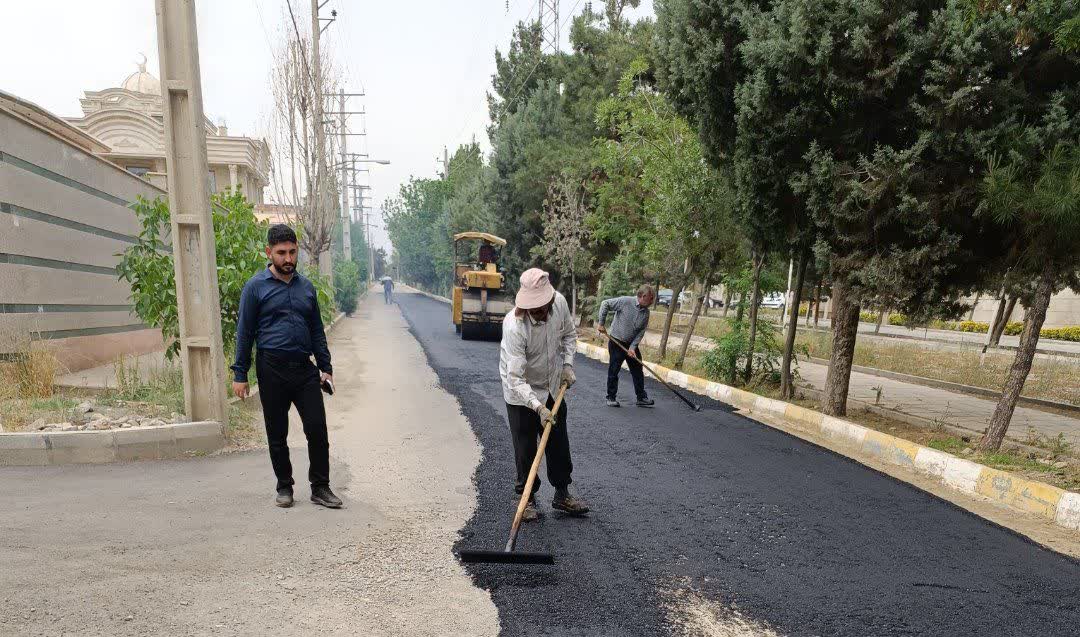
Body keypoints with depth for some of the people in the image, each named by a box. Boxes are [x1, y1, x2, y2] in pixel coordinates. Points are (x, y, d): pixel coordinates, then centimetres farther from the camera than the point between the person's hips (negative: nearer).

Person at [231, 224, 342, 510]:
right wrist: (240, 374, -4)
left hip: (305, 368, 3)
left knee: (317, 429, -2)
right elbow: (245, 332, 0)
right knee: (277, 435, 8)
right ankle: (284, 487, 24)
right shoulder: (256, 287, -1)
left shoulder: (306, 286, 11)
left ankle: (320, 487, 10)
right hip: (272, 370, -3)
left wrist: (326, 367, 11)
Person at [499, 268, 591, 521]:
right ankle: (527, 498, 21)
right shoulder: (514, 326, -34)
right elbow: (515, 378, -34)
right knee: (525, 449, 2)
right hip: (521, 393, -5)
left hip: (553, 388, 5)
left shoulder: (560, 302, -17)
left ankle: (562, 494, 29)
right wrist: (538, 407, -42)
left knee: (559, 443, 13)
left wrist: (567, 363, -6)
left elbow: (569, 334, 6)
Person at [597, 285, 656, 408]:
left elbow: (641, 332, 0)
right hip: (616, 342, -5)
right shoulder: (625, 301, -17)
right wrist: (601, 323, -14)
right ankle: (611, 398, 12)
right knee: (613, 371, 1)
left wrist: (633, 347, -10)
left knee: (638, 372, 7)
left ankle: (641, 398, 16)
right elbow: (605, 304, -13)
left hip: (632, 344, 5)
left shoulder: (646, 312, -1)